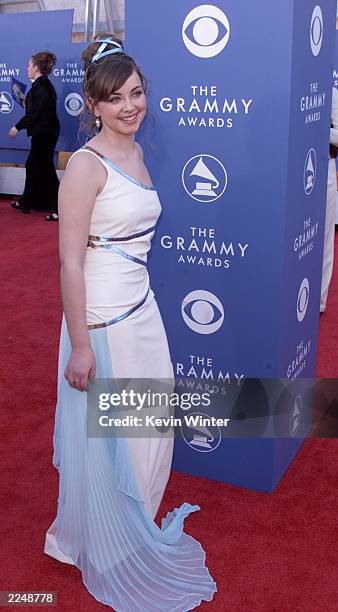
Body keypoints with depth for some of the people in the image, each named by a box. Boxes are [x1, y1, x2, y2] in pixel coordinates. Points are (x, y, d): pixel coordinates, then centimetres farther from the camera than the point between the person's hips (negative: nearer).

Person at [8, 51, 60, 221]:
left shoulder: (40, 86, -17)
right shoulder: (45, 84, 12)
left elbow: (34, 113, -20)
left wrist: (18, 127, -14)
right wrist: (26, 100, 24)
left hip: (44, 133, -10)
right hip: (45, 132, 10)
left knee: (45, 169, -7)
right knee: (32, 165, 18)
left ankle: (59, 209, -6)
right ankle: (26, 203, 29)